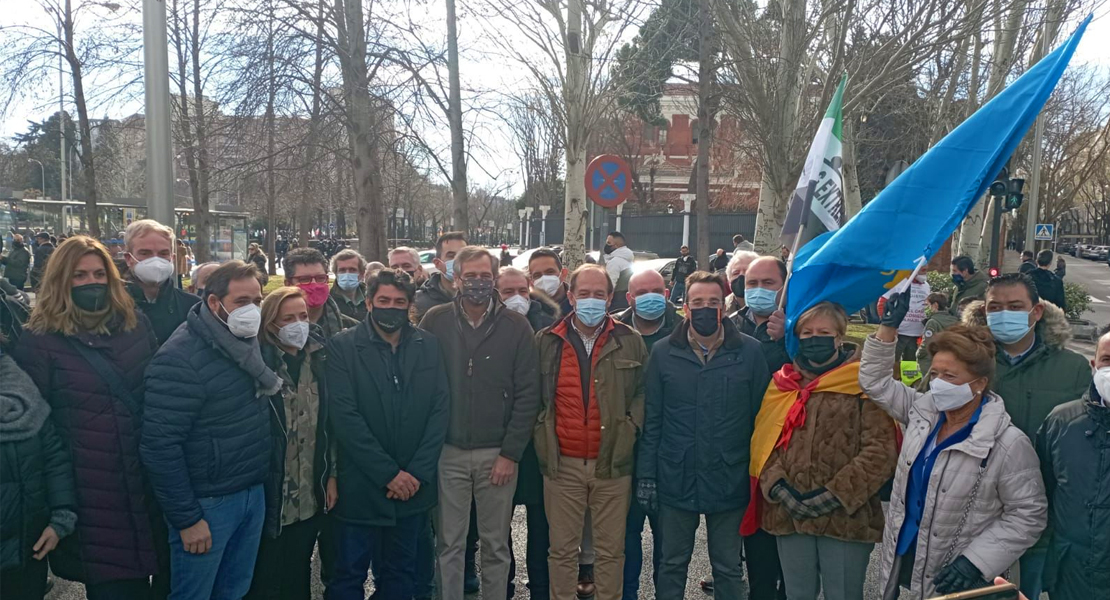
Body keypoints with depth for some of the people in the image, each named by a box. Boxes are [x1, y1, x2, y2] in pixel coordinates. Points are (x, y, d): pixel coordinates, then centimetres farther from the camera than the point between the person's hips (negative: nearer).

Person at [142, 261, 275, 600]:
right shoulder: (180, 358, -18)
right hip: (207, 502, -7)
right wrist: (186, 518, -18)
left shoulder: (248, 345, 6)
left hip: (254, 492, 7)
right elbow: (160, 446, -21)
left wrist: (259, 484, 11)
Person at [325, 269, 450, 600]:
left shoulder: (429, 345, 4)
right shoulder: (342, 346, -5)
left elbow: (440, 410, 0)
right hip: (361, 485, -2)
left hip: (414, 484, 3)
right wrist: (388, 473, -15)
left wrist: (417, 472, -9)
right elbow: (345, 416, -12)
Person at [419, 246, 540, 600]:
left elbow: (527, 394, -3)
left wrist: (511, 453, -7)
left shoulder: (516, 326, -2)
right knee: (449, 545, 10)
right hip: (448, 452, 0)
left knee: (496, 545, 12)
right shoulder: (435, 322, 0)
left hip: (498, 454, 0)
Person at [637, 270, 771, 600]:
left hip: (729, 482, 0)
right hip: (675, 481, 1)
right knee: (672, 564, 15)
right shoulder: (663, 353, -1)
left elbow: (761, 416, -1)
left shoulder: (749, 352, -4)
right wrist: (646, 475, -2)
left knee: (728, 568, 15)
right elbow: (651, 420, 0)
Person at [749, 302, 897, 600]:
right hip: (788, 515, 4)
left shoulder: (863, 383, -4)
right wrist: (778, 487, -9)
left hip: (845, 517, -4)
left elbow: (881, 451, -11)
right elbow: (763, 440, 7)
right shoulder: (782, 384, 10)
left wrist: (834, 495, -15)